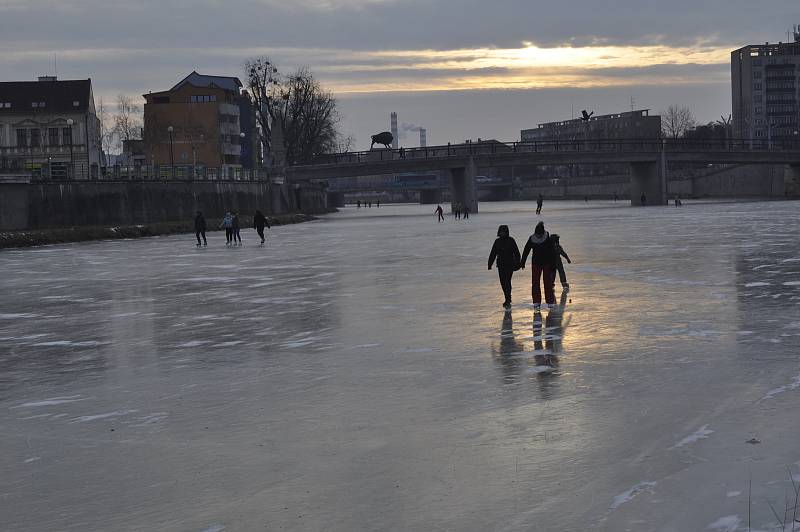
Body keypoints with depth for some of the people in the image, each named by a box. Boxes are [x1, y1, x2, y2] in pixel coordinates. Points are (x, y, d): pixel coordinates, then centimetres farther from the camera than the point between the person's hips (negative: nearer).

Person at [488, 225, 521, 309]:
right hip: (501, 265, 4)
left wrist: (517, 263, -7)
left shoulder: (511, 240, -2)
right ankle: (508, 299, 21)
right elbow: (493, 253, 13)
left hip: (510, 265, -4)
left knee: (507, 282, -12)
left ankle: (508, 300, -12)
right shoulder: (497, 241, 9)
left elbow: (516, 252, -1)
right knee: (503, 282, 5)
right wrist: (490, 264, 8)